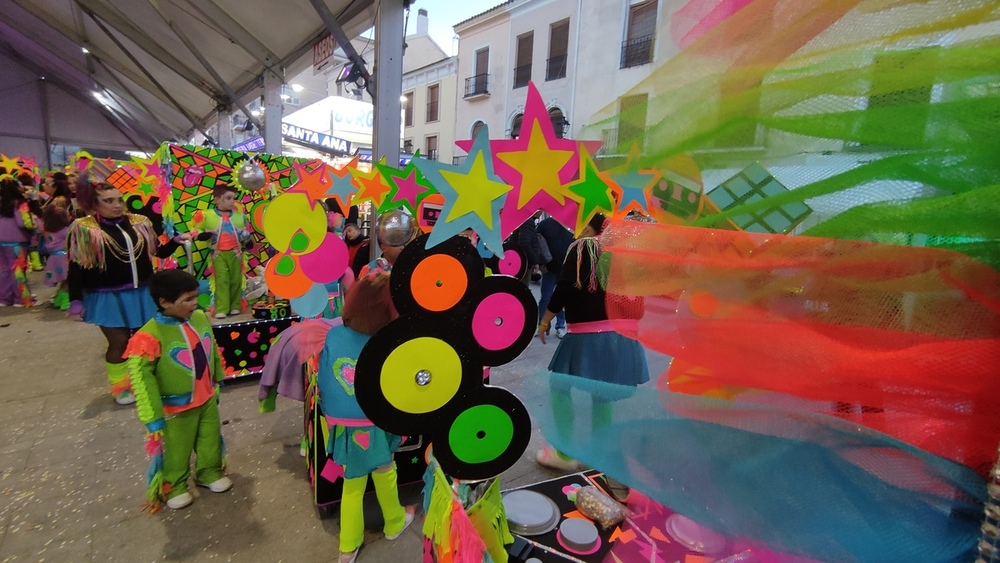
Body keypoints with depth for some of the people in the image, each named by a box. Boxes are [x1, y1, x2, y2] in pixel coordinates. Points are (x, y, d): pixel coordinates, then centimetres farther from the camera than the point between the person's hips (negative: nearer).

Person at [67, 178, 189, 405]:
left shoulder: (139, 223, 4)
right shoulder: (83, 229, -8)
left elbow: (158, 252, 10)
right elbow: (75, 268, -8)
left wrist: (176, 240, -8)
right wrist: (75, 300, -10)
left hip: (141, 292, 4)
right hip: (107, 296, -4)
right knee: (119, 341, 2)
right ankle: (120, 388, 23)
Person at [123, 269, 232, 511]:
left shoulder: (200, 318, -8)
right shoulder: (151, 335, -27)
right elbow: (140, 377, -22)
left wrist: (217, 381, 16)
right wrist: (153, 417, -18)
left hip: (207, 399, 5)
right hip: (176, 408, -5)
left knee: (211, 440, 21)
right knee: (177, 451, 15)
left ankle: (210, 473, 44)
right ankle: (174, 486, 39)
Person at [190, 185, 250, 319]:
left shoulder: (239, 215, 5)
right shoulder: (207, 216, -2)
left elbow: (246, 231, 17)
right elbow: (196, 229, 7)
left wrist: (246, 237, -4)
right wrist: (200, 234, -13)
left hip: (236, 253, 2)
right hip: (219, 254, -2)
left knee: (236, 280, 7)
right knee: (221, 281, -3)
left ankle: (235, 306, 16)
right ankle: (221, 309, 0)